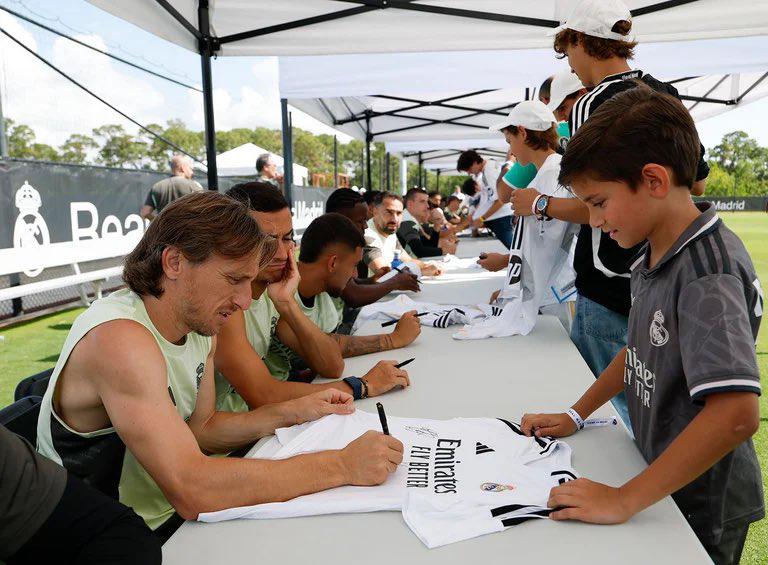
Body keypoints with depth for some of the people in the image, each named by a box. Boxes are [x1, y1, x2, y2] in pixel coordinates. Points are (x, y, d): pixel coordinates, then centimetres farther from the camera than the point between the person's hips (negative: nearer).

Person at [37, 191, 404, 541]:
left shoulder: (199, 324, -2)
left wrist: (290, 413, -5)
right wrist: (341, 466, -32)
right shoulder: (118, 339, -28)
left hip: (176, 518, 7)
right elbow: (192, 491, -35)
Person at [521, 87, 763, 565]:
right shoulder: (654, 256, -1)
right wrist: (575, 416, 6)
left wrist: (624, 499, -33)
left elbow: (736, 413, -38)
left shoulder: (709, 270, -28)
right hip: (659, 482, 7)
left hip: (701, 505, -7)